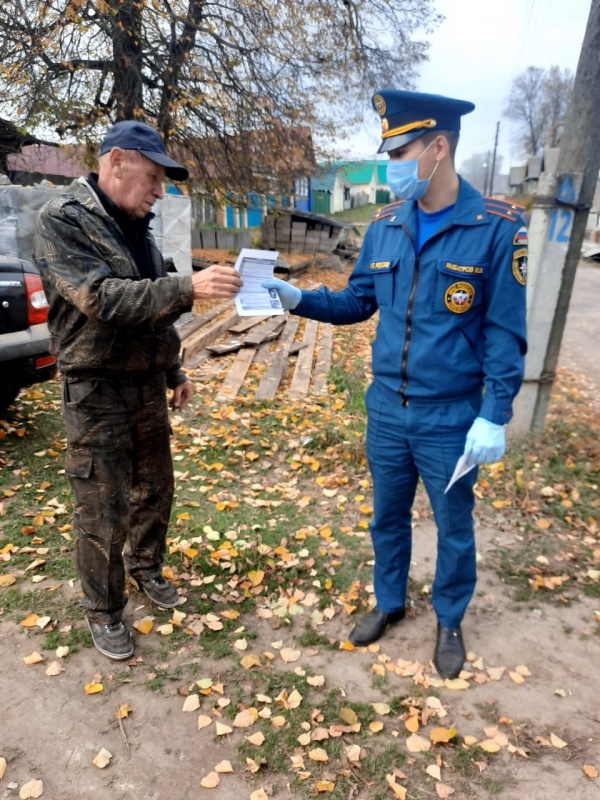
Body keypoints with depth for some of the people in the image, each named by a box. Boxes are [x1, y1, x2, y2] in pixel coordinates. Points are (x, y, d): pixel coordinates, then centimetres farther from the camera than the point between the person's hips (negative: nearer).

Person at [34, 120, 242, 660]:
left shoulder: (137, 226, 11)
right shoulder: (63, 220, -13)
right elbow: (101, 298, -27)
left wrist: (174, 372, 18)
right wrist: (188, 288, -35)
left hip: (148, 385, 8)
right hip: (97, 393, -7)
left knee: (155, 488, 18)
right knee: (102, 510, 3)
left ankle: (146, 567, 42)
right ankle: (104, 611, 24)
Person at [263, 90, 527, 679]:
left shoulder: (496, 229, -11)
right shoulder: (384, 227, 2)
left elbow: (505, 334, -10)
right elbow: (358, 302, 9)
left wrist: (494, 417, -13)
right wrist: (297, 298, -7)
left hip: (451, 420, -4)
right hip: (386, 411, 4)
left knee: (453, 527, 15)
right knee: (387, 517, 19)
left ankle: (449, 621, 40)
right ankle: (389, 603, 44)